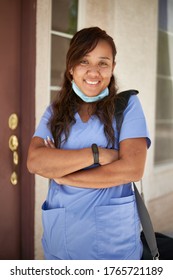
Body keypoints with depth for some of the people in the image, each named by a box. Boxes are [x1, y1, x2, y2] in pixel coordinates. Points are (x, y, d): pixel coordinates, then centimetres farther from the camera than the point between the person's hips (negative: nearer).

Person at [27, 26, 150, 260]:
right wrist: (96, 153, -20)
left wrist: (61, 175, -12)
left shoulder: (128, 105, -5)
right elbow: (35, 162, -11)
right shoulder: (55, 111, 4)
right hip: (60, 235, 3)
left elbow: (133, 169, -17)